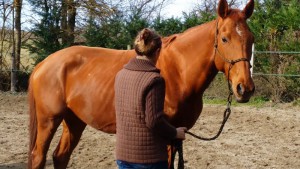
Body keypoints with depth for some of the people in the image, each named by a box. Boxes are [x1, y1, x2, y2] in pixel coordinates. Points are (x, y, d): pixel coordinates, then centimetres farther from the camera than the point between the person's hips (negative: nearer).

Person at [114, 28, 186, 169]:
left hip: (123, 153, 6)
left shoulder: (121, 75, 3)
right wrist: (176, 133, -3)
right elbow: (154, 121, -20)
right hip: (149, 157, -6)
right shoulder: (154, 79, -18)